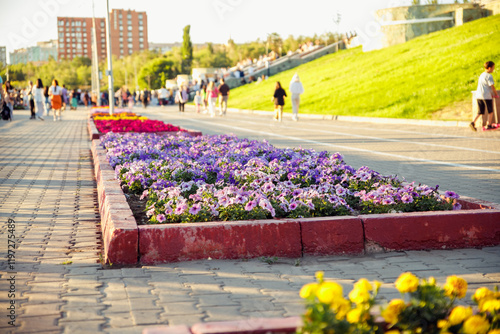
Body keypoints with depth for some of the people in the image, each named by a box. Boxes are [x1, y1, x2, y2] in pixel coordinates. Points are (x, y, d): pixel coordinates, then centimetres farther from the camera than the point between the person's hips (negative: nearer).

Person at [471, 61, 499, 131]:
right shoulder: (489, 76, -10)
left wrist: (491, 94, 25)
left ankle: (473, 123, -5)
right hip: (486, 96, -7)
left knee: (480, 112, 11)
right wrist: (496, 94, 1)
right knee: (490, 111, 9)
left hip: (478, 96, 7)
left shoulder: (481, 75, 16)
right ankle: (489, 125, 14)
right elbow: (492, 86, -13)